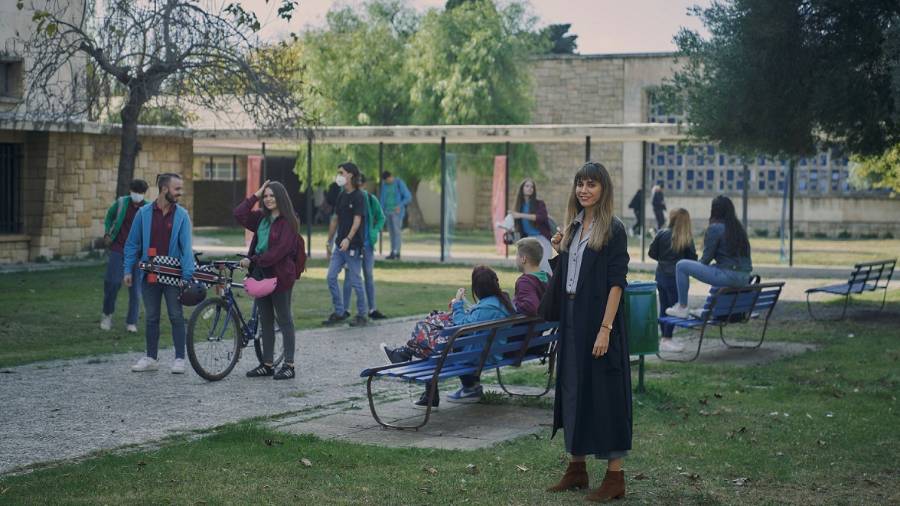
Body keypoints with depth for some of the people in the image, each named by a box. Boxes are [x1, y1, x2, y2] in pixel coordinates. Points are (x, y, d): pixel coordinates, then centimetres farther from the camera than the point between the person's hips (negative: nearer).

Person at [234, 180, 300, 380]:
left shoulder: (288, 221, -11)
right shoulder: (261, 218, 11)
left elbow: (279, 250, -18)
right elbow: (239, 214, 1)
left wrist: (253, 261, -17)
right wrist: (255, 196, -1)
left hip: (279, 275, -7)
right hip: (260, 273, 7)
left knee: (284, 319, 0)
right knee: (265, 320, 11)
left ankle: (289, 364, 5)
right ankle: (267, 364, 17)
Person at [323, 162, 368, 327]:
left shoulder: (358, 197, -11)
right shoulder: (341, 196, 12)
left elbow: (357, 220, -20)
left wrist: (348, 239, -33)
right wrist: (329, 241, 19)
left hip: (353, 246, -7)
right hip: (339, 245, 7)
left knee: (355, 281, -1)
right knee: (331, 277, 2)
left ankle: (361, 315, 11)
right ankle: (339, 313, 11)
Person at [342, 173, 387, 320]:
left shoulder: (371, 199, 0)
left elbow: (381, 217, 11)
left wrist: (375, 231, -4)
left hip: (367, 243, 2)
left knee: (369, 276, 8)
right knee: (349, 276, 2)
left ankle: (372, 309, 14)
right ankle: (344, 309, 8)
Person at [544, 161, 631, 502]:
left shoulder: (613, 229, -10)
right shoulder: (574, 226, 11)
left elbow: (616, 282, -15)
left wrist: (605, 329, -21)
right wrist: (560, 251, 3)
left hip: (598, 317, -8)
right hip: (572, 318, 8)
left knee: (603, 390, -4)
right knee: (572, 388, 12)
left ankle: (615, 476, 2)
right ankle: (577, 467, 22)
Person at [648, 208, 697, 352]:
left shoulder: (662, 234, -4)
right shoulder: (687, 239, -11)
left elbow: (652, 253, 0)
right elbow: (692, 258, -10)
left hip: (661, 274, 4)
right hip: (676, 277, -4)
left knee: (664, 306, 13)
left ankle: (664, 337, 21)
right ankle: (666, 340, 1)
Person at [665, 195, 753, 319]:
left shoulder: (715, 228, -7)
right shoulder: (738, 227, 14)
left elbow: (707, 258, -5)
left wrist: (699, 264, 19)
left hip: (728, 276, -8)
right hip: (744, 279, 8)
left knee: (681, 266, 0)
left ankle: (682, 308, 5)